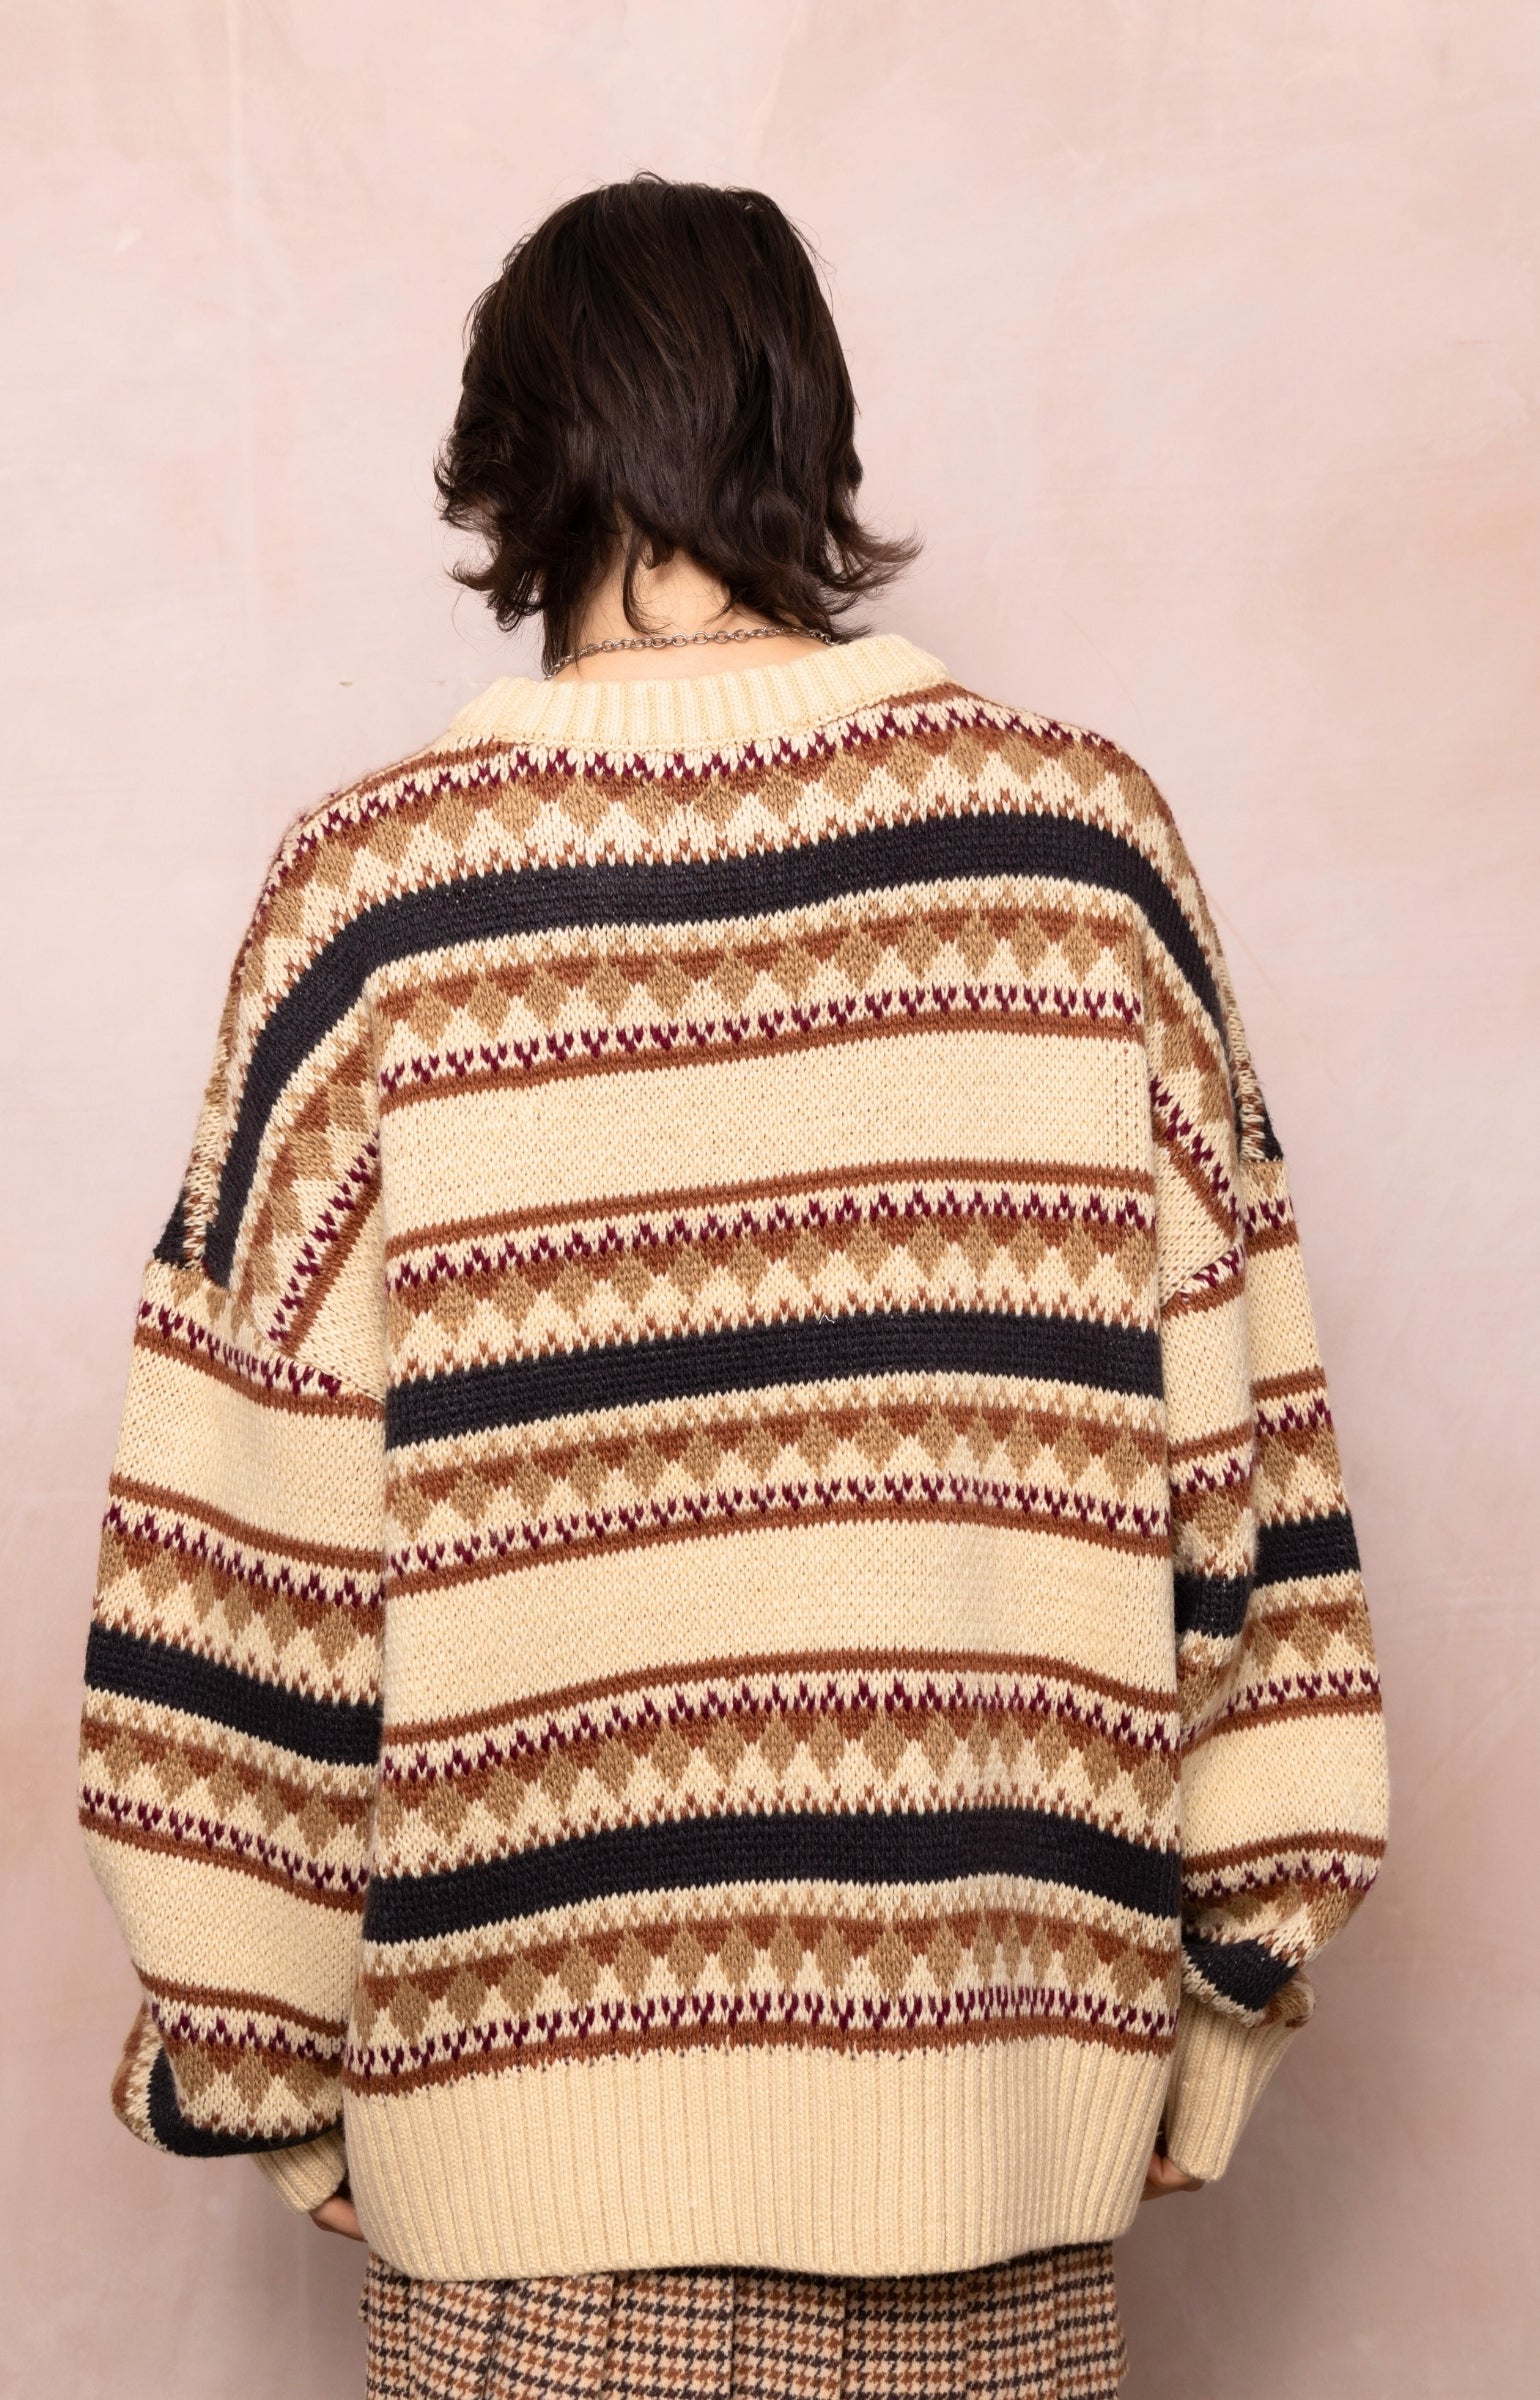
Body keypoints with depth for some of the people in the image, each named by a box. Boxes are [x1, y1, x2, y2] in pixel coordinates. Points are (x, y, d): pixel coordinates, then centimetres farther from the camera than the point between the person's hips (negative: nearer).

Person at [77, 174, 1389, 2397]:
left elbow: (249, 1545, -6)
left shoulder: (385, 884, -7)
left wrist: (261, 2057, 5)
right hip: (1008, 2064, 2)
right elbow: (1231, 1443, -1)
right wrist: (1232, 1965, 9)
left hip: (539, 2068, -1)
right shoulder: (1079, 831, -3)